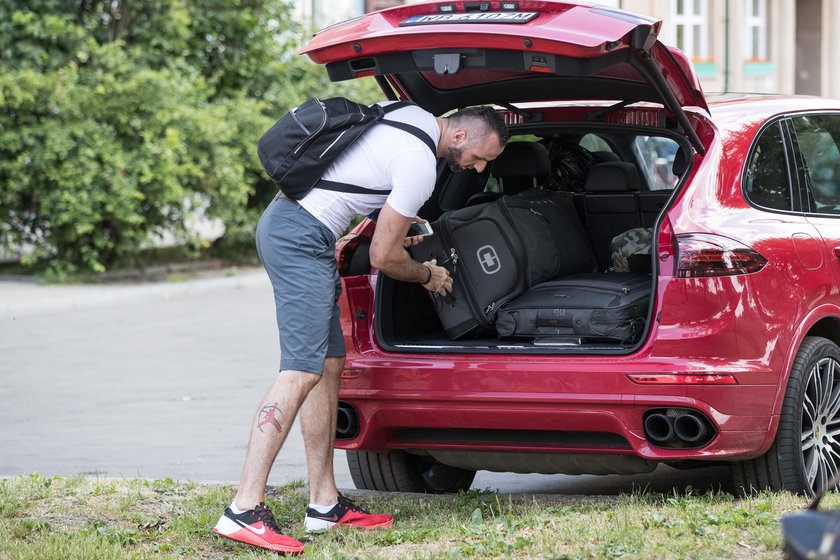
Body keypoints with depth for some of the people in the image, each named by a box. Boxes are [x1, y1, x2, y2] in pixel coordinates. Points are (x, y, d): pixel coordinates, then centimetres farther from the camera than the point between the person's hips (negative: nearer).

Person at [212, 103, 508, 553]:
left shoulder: (413, 116, 14)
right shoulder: (420, 165, -15)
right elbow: (384, 258, -9)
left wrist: (393, 223, 25)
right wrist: (429, 275, 10)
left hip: (283, 219, 11)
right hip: (303, 239, -11)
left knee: (330, 364, 11)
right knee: (303, 371, -16)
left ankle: (324, 503, 13)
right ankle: (244, 509, -23)